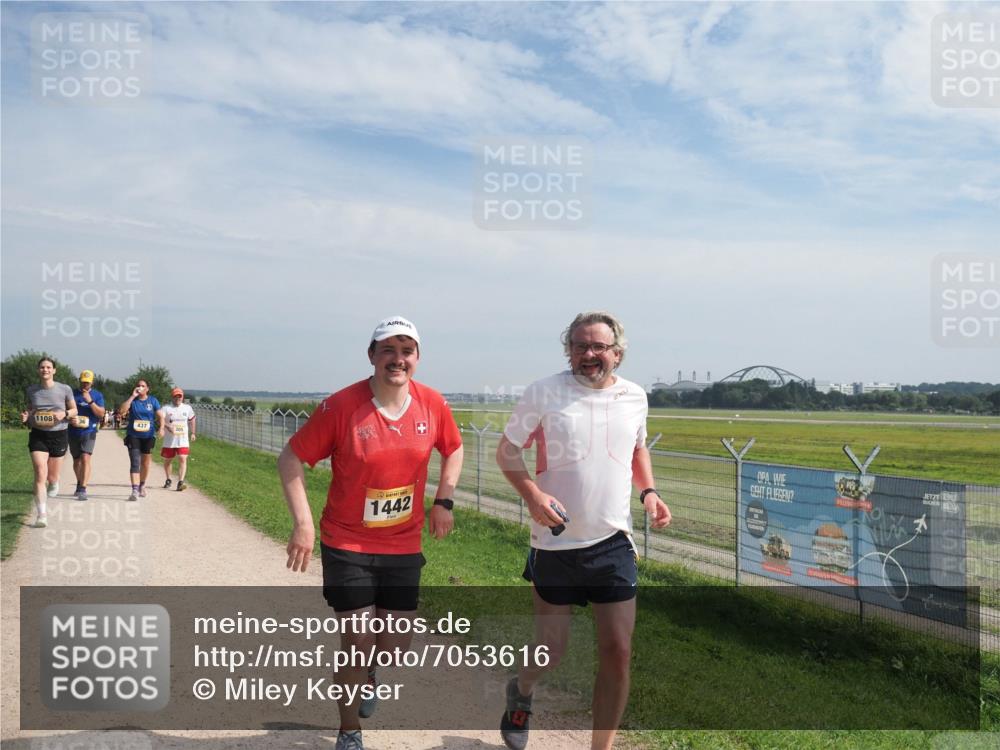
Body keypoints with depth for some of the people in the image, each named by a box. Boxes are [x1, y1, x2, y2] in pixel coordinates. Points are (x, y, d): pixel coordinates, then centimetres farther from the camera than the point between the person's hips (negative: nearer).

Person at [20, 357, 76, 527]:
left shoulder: (64, 389, -3)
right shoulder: (31, 391, 3)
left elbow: (74, 410, 6)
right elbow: (30, 409, 18)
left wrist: (64, 413, -15)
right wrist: (25, 416, -5)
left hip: (58, 435, 0)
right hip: (38, 435, 0)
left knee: (52, 477, 8)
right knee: (40, 474, -14)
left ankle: (54, 483, 48)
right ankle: (41, 515, -12)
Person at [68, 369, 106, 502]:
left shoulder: (97, 395, 2)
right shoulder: (73, 394, 7)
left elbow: (101, 414, -7)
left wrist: (90, 401, -18)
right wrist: (70, 419, -10)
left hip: (89, 432, -3)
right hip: (73, 432, 3)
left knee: (85, 458, -17)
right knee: (76, 460, 15)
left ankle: (83, 489, -19)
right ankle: (79, 484, 35)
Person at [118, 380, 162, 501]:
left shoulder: (153, 400, 4)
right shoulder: (132, 400, 2)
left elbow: (160, 416, 3)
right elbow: (123, 410, -16)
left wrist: (161, 428, -14)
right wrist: (132, 396, -15)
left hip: (148, 436, 2)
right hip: (133, 436, -2)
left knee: (145, 463, 15)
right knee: (135, 463, -12)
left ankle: (142, 485, 36)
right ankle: (135, 490, -19)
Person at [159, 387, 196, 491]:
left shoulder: (187, 408, 6)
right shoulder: (166, 408, -5)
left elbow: (192, 419, 21)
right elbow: (161, 419, -21)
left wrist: (193, 433, 20)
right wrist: (167, 427, -39)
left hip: (183, 440, 0)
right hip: (169, 441, 0)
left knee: (182, 459, -15)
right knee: (167, 460, 13)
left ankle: (180, 482, -19)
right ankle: (168, 480, 36)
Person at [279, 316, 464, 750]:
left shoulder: (432, 404, -5)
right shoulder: (341, 406, -16)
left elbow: (453, 450, 14)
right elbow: (291, 458, -10)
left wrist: (444, 501, 3)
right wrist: (303, 524, -16)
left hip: (404, 546, 3)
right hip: (347, 546, -3)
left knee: (396, 648, 9)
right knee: (358, 644, 0)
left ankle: (366, 674, 46)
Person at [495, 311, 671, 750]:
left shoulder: (635, 397, 4)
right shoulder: (544, 393, -8)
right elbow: (507, 451, -2)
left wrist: (648, 491, 4)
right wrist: (532, 494, -19)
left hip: (614, 542, 3)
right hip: (555, 543, -2)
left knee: (617, 651, 1)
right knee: (551, 651, 7)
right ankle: (521, 690, 44)